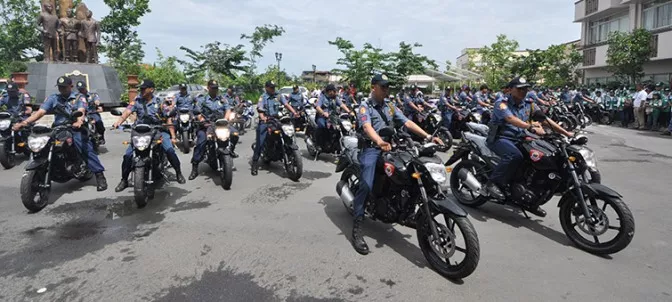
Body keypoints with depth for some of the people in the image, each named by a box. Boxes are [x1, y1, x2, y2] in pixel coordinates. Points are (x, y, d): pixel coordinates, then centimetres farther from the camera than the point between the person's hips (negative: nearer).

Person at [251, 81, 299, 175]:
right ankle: (255, 163, -3)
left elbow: (286, 104, 2)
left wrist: (294, 112, -15)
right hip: (265, 121, -4)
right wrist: (263, 117, -33)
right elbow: (260, 109, -12)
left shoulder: (279, 96, 11)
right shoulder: (263, 97, 1)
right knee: (260, 143, -10)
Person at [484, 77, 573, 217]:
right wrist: (531, 127, -41)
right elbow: (510, 119, -28)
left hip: (518, 140, 7)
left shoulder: (528, 104, 11)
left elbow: (546, 119, 5)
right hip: (500, 138, -7)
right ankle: (492, 183, -23)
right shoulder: (502, 103, -8)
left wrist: (567, 133, -4)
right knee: (515, 155, -36)